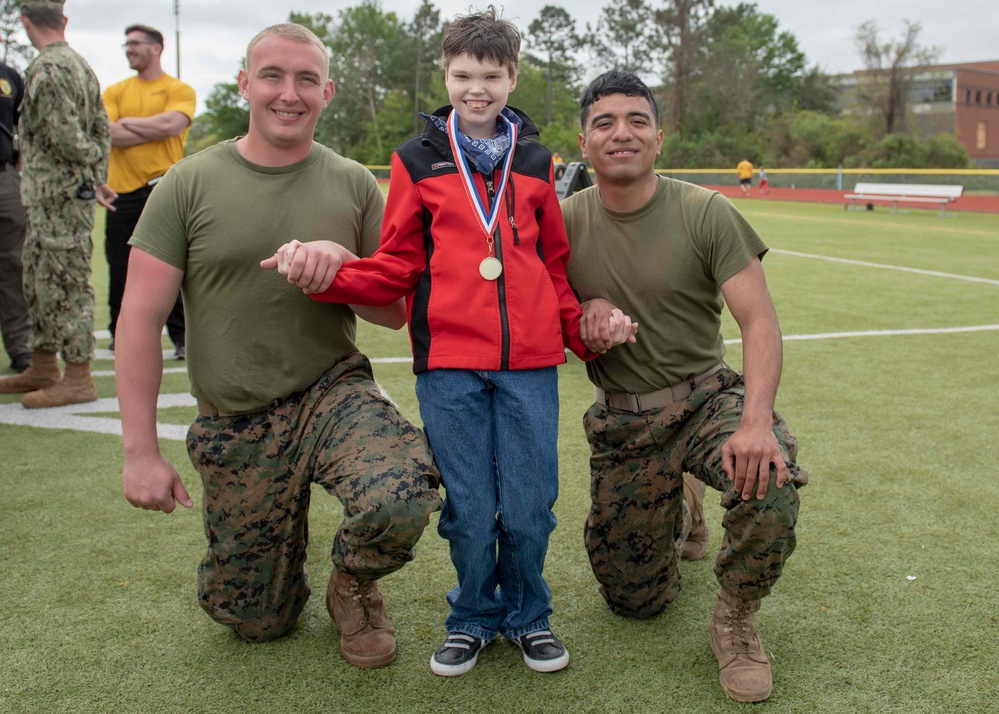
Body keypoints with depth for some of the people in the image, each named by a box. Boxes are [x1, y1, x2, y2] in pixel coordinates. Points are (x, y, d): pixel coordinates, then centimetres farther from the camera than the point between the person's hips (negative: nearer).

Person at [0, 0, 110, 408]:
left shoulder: (46, 70, -15)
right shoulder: (81, 65, 15)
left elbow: (65, 136, -21)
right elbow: (102, 130, 15)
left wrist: (89, 159, -3)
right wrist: (98, 175, 13)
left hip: (58, 196, -10)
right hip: (59, 197, 10)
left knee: (66, 285, -5)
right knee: (39, 282, 17)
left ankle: (78, 379, 2)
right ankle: (43, 369, 26)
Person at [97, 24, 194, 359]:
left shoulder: (179, 90, 4)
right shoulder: (116, 91, 14)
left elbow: (170, 124, -15)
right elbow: (107, 133, -2)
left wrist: (128, 122, -3)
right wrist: (154, 129, -7)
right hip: (122, 191, 4)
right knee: (120, 268, 7)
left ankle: (182, 337, 4)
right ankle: (120, 335, 20)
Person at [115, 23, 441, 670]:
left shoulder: (354, 185, 0)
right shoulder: (190, 184, -4)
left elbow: (396, 312, 1)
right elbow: (141, 319, -5)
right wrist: (141, 451, -10)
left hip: (334, 391, 0)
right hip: (233, 422, 1)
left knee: (400, 502, -33)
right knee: (256, 622, 7)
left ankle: (354, 581, 4)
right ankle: (285, 536, 42)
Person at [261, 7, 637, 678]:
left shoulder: (535, 162, 13)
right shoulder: (419, 161, 8)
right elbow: (397, 266, 5)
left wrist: (586, 329, 5)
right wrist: (330, 273, -12)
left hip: (530, 362, 1)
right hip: (449, 362, -1)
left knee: (529, 508, 4)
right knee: (469, 509, 5)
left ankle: (527, 615, 29)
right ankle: (473, 618, 29)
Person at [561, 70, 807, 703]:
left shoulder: (705, 213, -10)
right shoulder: (564, 221, -2)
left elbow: (760, 323, -15)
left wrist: (756, 418, -32)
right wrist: (582, 311, -15)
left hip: (706, 398, -2)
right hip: (621, 423, 2)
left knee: (770, 482, -36)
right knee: (636, 601, 6)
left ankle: (735, 620, -6)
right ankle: (678, 505, 39)